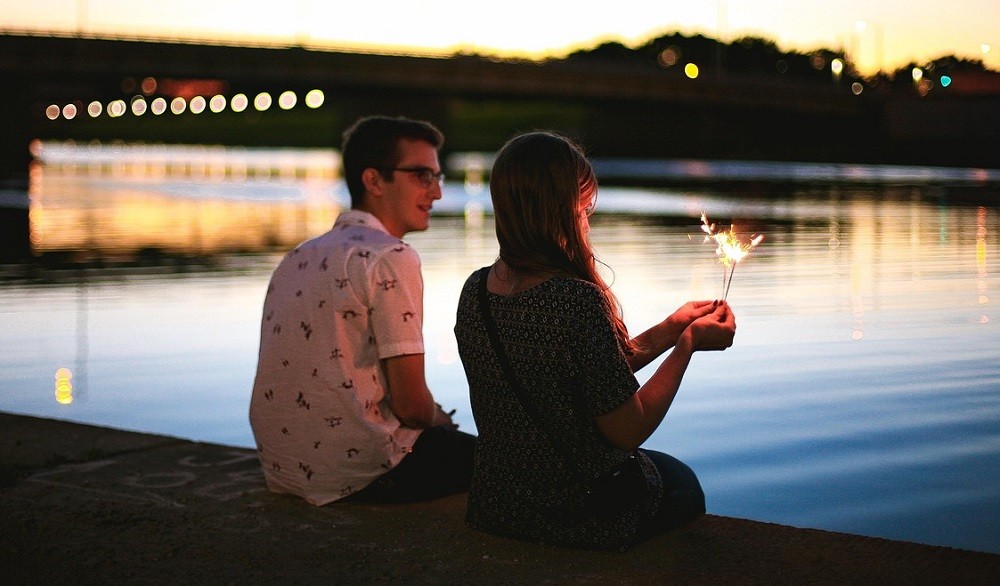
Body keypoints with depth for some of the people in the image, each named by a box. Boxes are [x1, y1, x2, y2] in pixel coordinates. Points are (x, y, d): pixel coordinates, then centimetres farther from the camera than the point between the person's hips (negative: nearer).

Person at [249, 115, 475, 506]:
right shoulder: (391, 259, -13)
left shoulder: (299, 256, 13)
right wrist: (441, 422, 8)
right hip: (357, 471, -9)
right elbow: (411, 403, -15)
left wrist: (434, 420, 18)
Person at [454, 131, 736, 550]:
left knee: (666, 470, 34)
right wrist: (689, 343, -8)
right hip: (583, 515, -6)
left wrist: (669, 330, 10)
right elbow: (628, 432, -20)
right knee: (683, 483, 28)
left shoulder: (474, 291, -5)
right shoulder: (579, 300, -27)